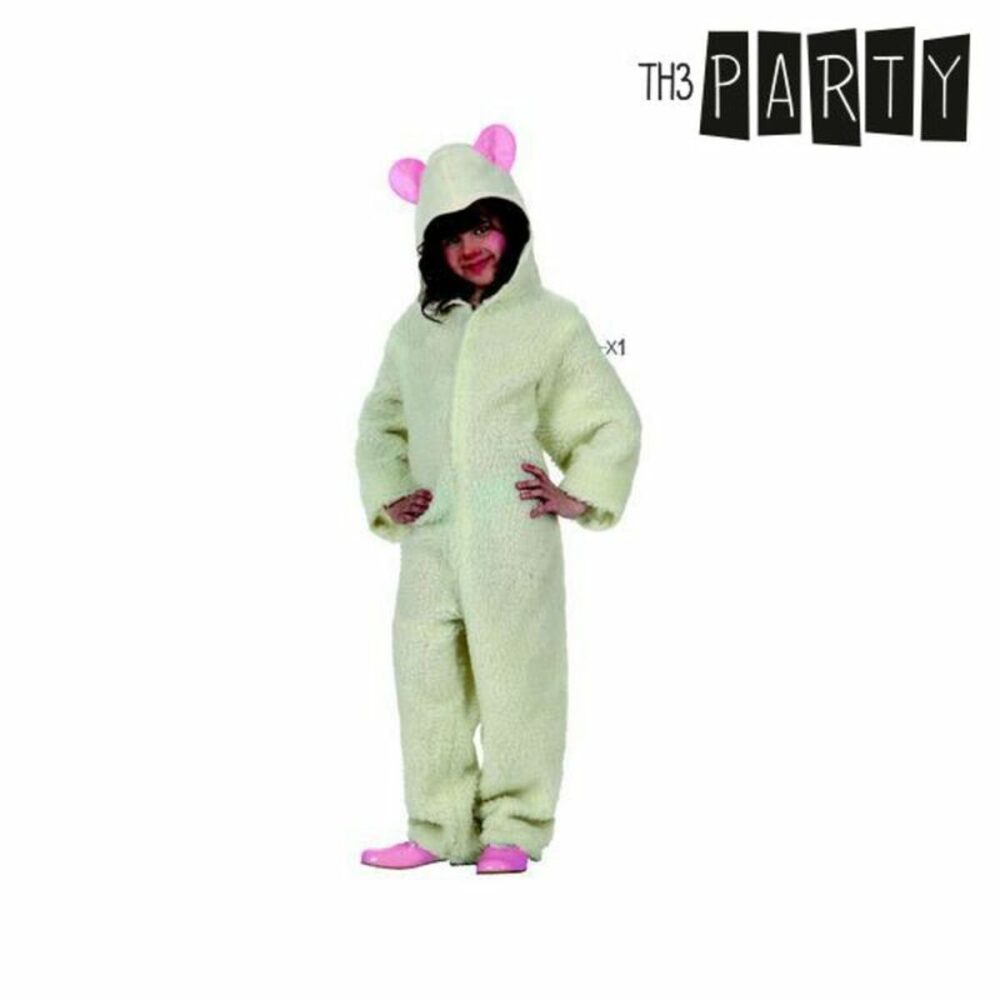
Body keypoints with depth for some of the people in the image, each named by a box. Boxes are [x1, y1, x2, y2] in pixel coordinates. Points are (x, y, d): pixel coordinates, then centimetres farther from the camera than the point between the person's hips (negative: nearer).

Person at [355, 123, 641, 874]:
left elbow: (613, 422, 8)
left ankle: (514, 828, 7)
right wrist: (386, 495, 10)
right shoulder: (415, 329, 14)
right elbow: (381, 422, 25)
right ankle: (441, 827, 14)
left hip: (513, 538, -4)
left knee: (514, 677, -2)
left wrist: (580, 495, -3)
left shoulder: (550, 322, 3)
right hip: (431, 538, 5)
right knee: (427, 679, 6)